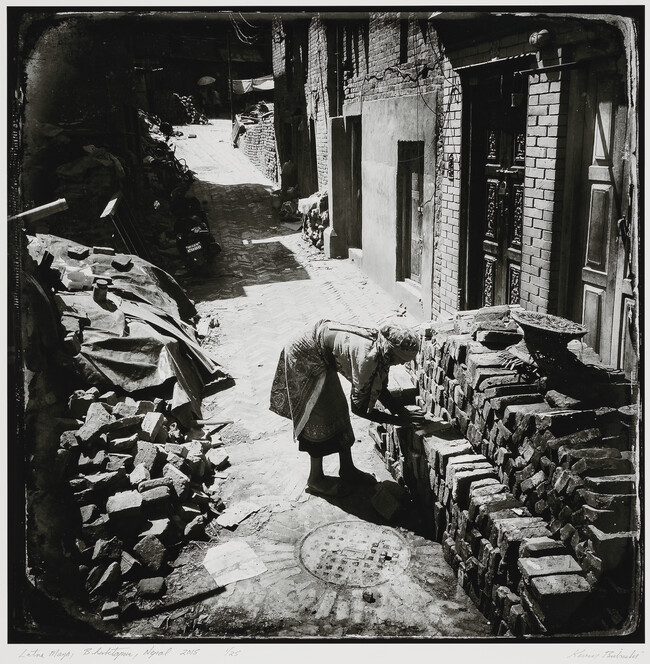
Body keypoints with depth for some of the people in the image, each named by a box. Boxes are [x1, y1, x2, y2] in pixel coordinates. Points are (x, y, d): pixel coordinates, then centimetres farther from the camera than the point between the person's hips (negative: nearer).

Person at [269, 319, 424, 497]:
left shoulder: (381, 349, -9)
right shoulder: (366, 355, -34)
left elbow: (380, 388, 5)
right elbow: (359, 406, -28)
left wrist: (402, 411, -8)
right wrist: (398, 420, -22)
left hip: (322, 359, 9)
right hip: (303, 356, -9)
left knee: (339, 409, 12)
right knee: (320, 416, -3)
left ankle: (347, 469, 26)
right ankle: (315, 479, 12)